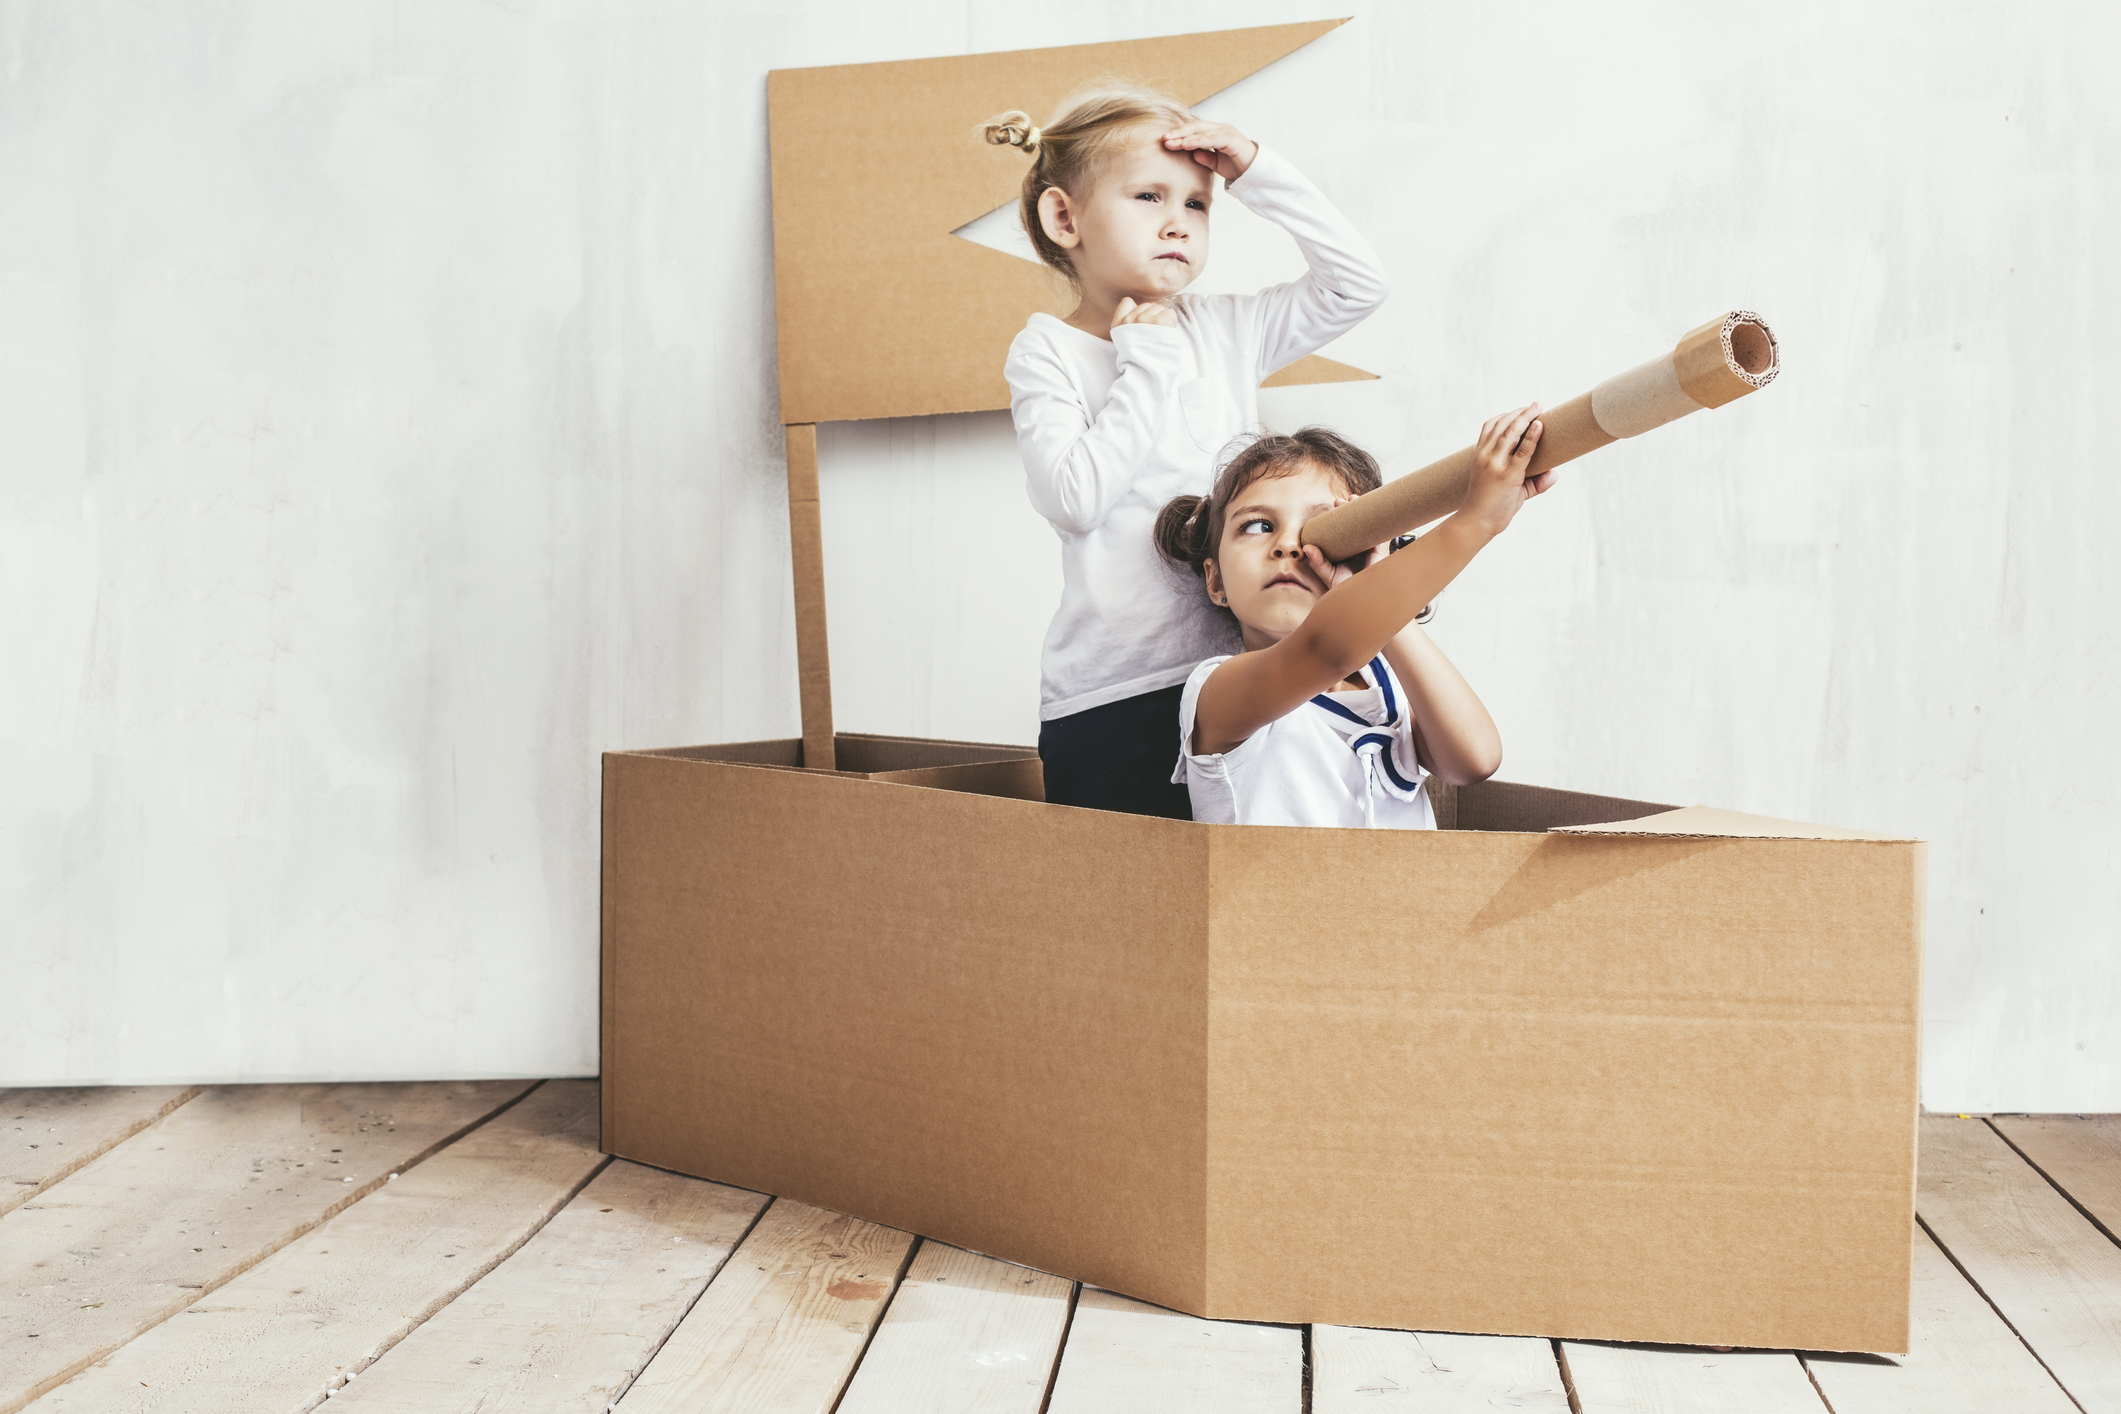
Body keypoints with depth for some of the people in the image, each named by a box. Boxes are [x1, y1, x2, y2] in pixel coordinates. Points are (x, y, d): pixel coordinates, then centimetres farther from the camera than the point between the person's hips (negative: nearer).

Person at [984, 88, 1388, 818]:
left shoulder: (1223, 332, 12)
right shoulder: (1047, 353, 0)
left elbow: (1356, 283, 10)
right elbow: (1076, 498, -15)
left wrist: (1257, 172, 5)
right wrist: (1150, 360, -9)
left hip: (1237, 671, 4)